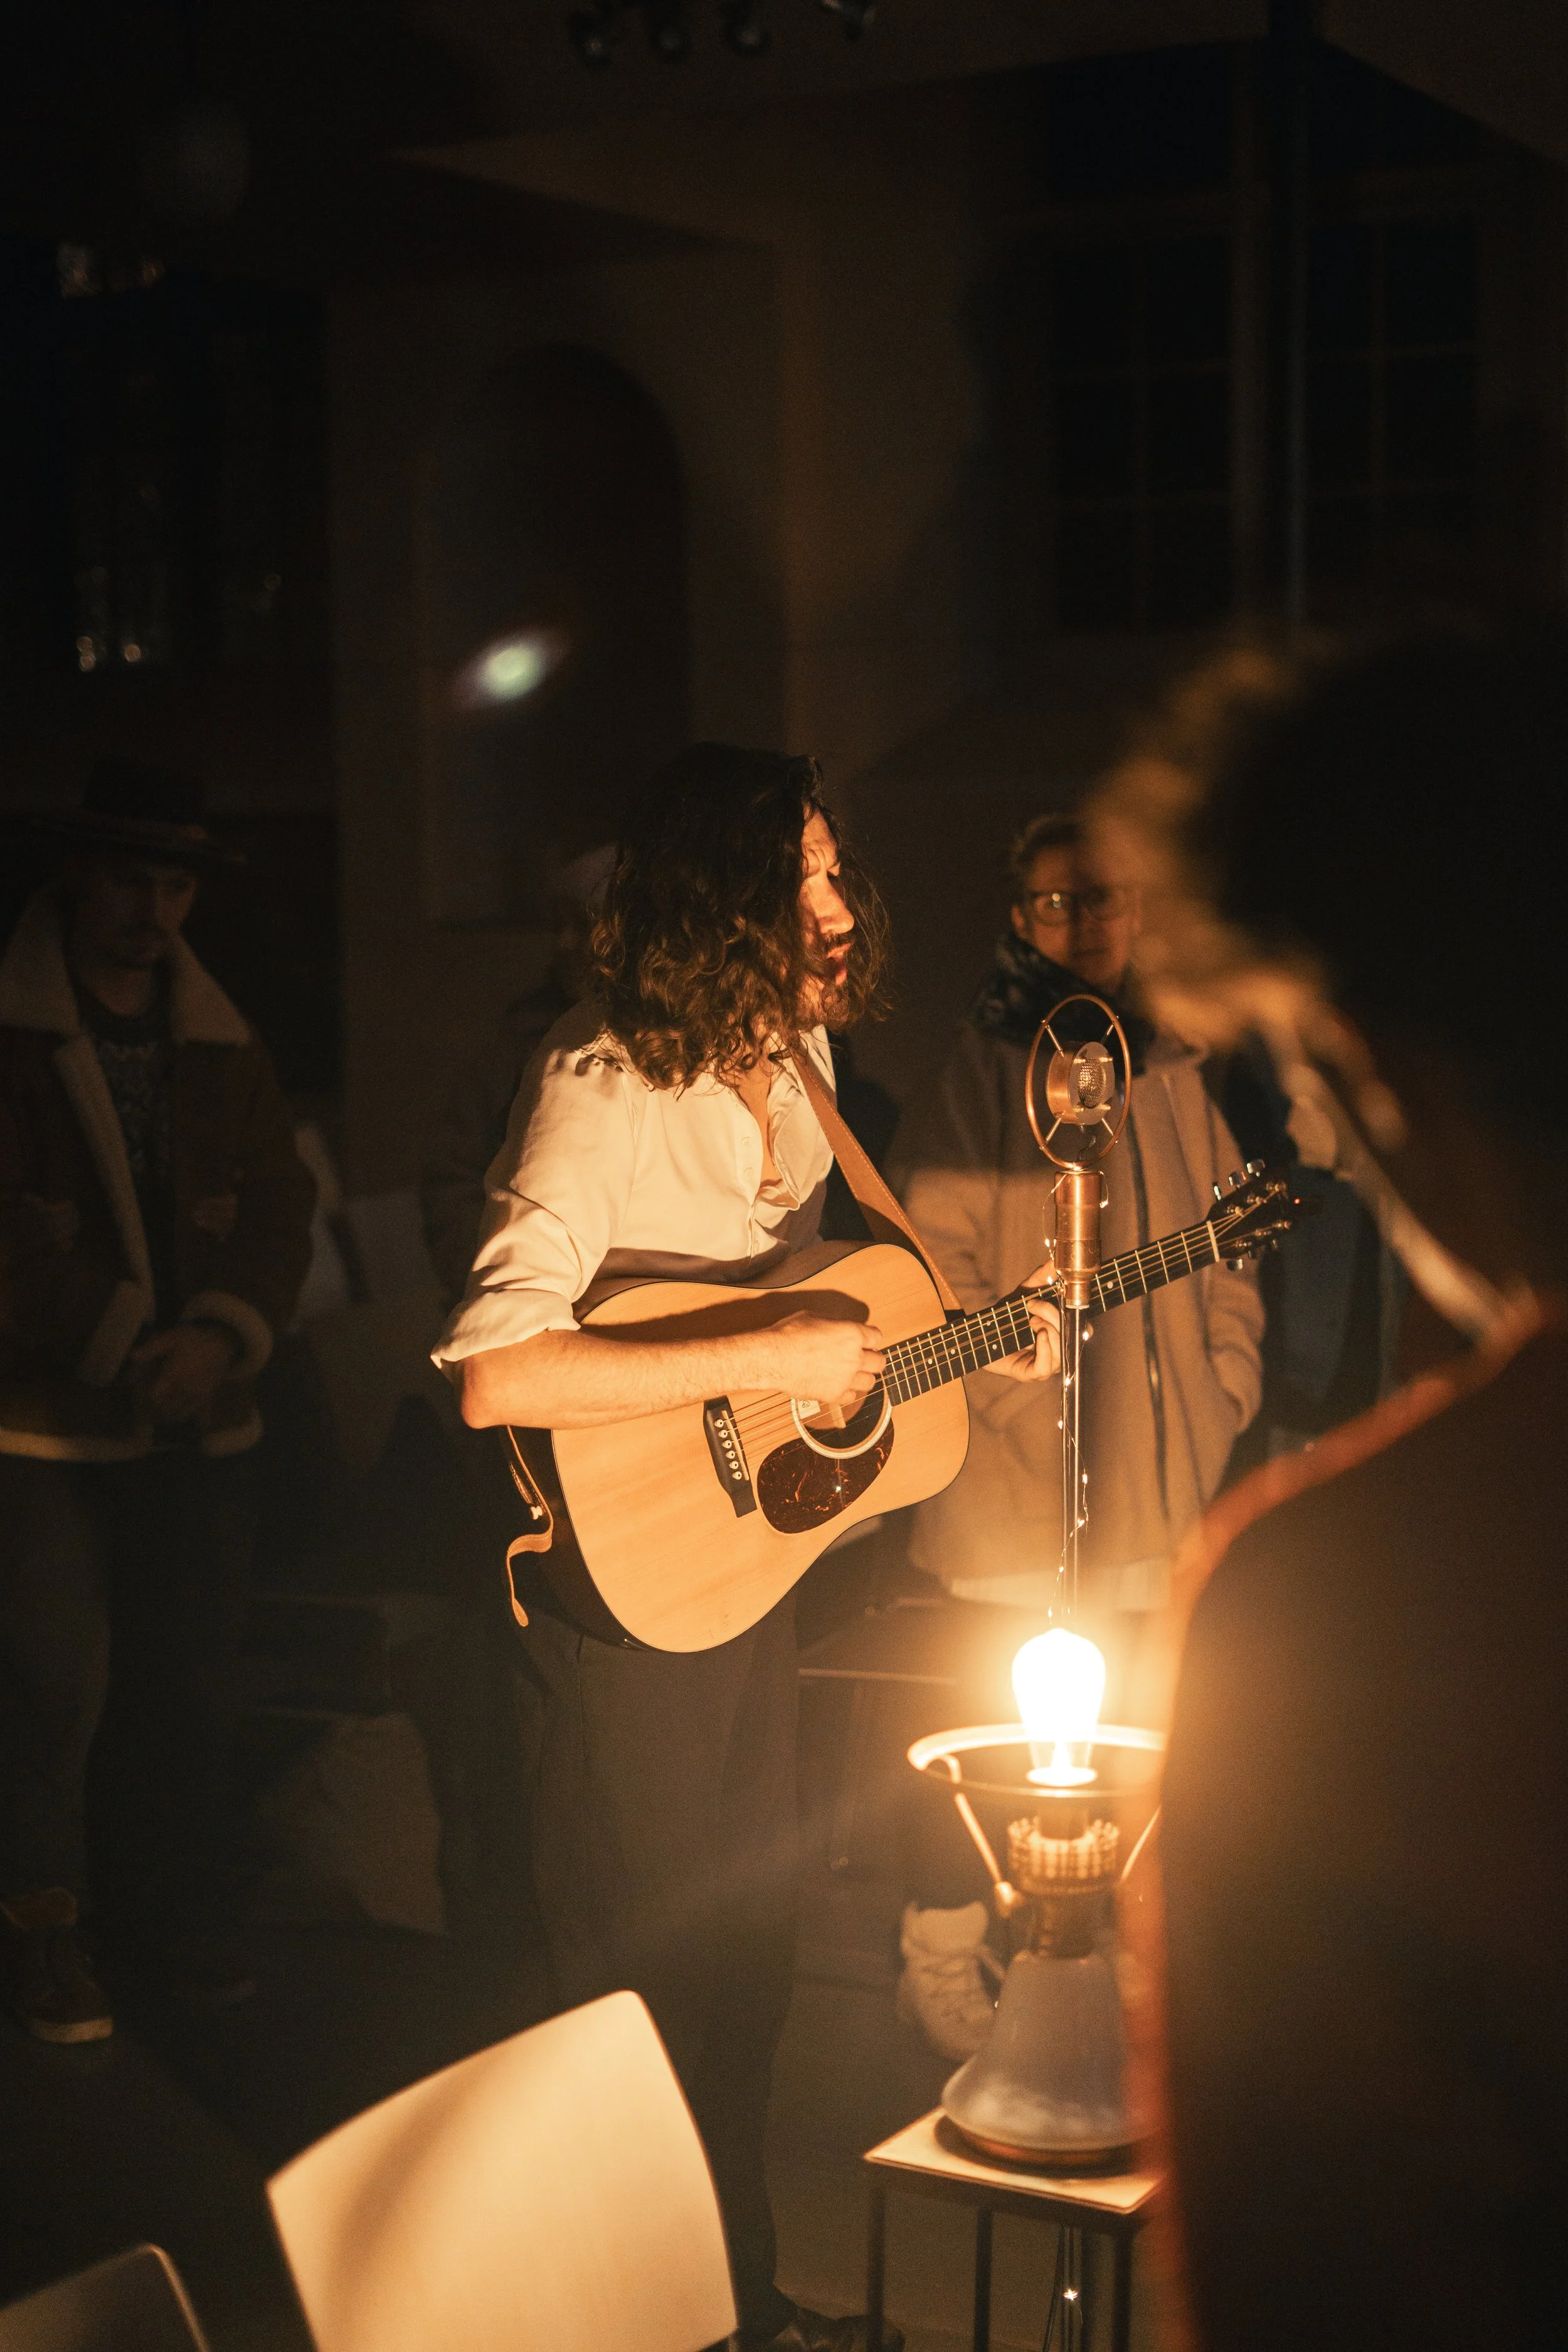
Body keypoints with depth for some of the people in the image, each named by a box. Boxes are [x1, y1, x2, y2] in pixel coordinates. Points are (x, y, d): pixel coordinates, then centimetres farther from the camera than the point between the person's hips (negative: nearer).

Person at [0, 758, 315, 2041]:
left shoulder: (225, 1044, 11)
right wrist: (122, 1346, -18)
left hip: (201, 1419, 5)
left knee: (190, 1676, 9)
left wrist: (225, 1334, -11)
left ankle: (171, 1908, 25)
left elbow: (281, 1206, 6)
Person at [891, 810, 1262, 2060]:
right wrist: (1025, 1405, -16)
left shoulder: (1170, 1069, 14)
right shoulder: (986, 1068, -4)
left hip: (1161, 1481, 6)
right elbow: (940, 1260, -10)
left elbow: (1225, 1243, 19)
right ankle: (943, 1971, 14)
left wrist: (1226, 1385, 7)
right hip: (1020, 1487, -6)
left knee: (1149, 1725, 10)